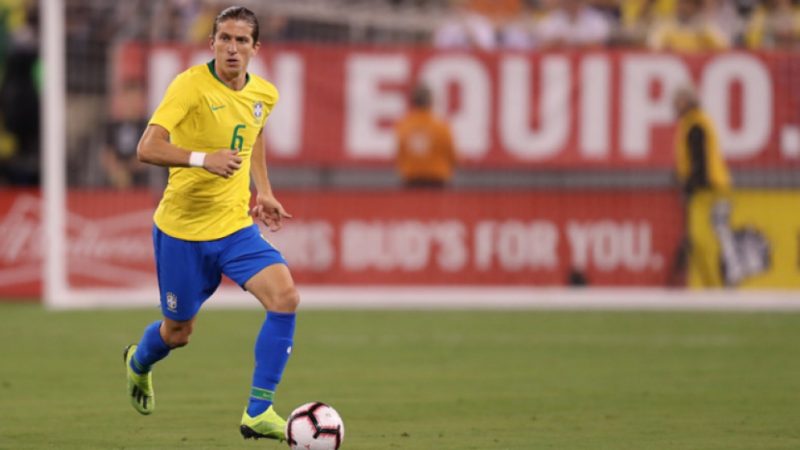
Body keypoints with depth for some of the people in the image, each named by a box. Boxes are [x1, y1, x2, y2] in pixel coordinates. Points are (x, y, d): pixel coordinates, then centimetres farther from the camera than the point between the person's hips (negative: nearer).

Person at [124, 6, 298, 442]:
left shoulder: (264, 95, 1)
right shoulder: (191, 85, -18)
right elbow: (148, 148, -27)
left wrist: (263, 191, 19)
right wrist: (203, 159, -41)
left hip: (236, 226, 4)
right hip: (182, 228, -4)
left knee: (285, 297, -19)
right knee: (178, 331, 11)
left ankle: (258, 412, -13)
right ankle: (139, 362, 51)